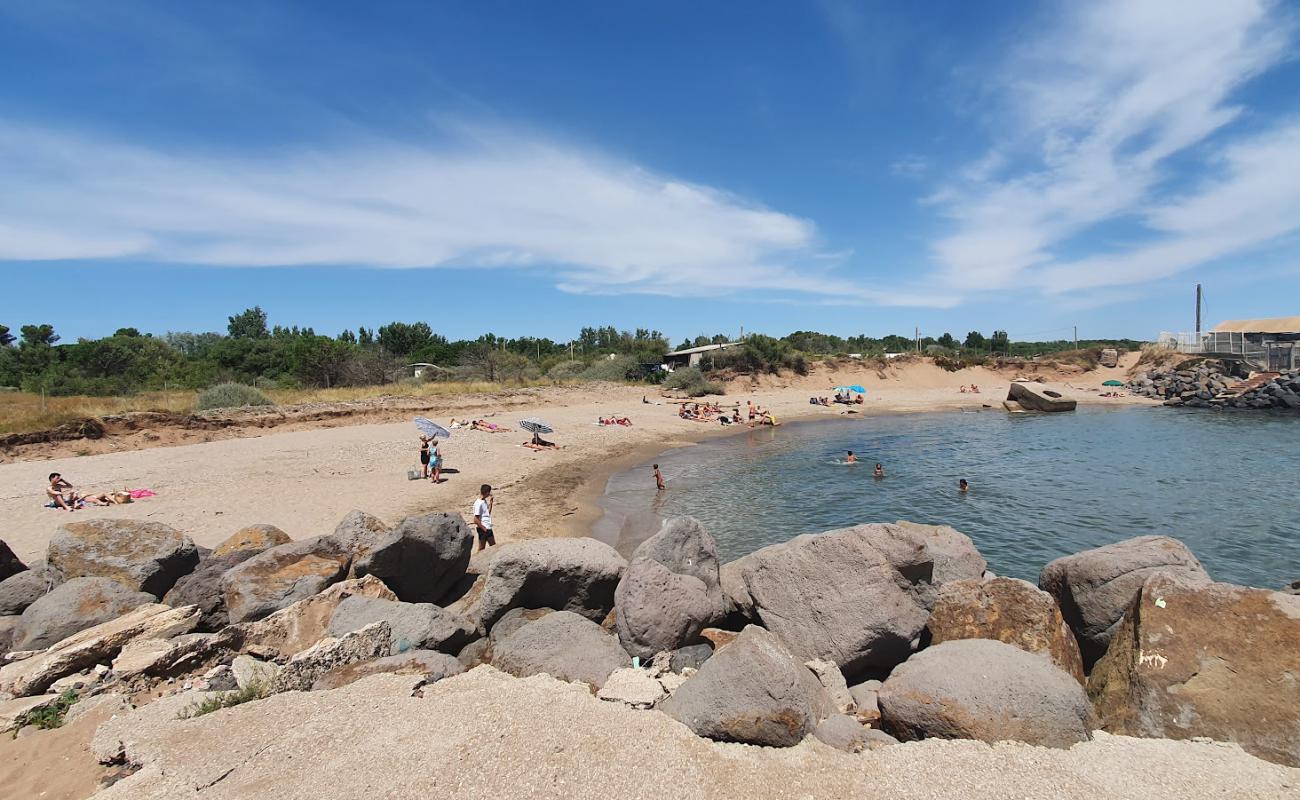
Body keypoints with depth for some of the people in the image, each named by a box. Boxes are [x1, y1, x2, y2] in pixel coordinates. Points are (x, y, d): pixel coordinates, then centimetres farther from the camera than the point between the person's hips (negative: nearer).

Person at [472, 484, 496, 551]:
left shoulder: (485, 501, 7)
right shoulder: (478, 503, -19)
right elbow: (476, 520, -19)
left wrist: (491, 503, 8)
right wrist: (484, 528, -14)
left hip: (488, 528, 9)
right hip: (483, 529, -9)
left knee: (493, 546, 14)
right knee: (482, 548, 4)